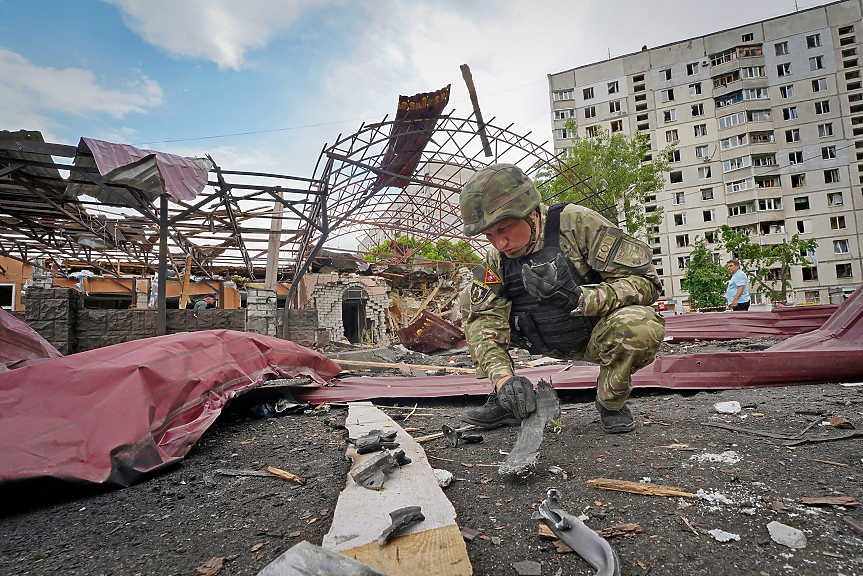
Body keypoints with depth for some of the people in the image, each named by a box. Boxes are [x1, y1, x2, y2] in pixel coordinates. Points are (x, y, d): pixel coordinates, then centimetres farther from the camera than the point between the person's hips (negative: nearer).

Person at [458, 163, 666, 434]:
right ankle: (504, 400, 0)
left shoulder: (577, 223, -22)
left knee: (641, 324, -37)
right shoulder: (496, 260, -9)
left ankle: (611, 404, -6)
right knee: (471, 302, -7)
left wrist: (579, 299, -40)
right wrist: (502, 378, -33)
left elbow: (645, 281, -23)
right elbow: (486, 321, -16)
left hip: (598, 337, -3)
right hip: (550, 344, 4)